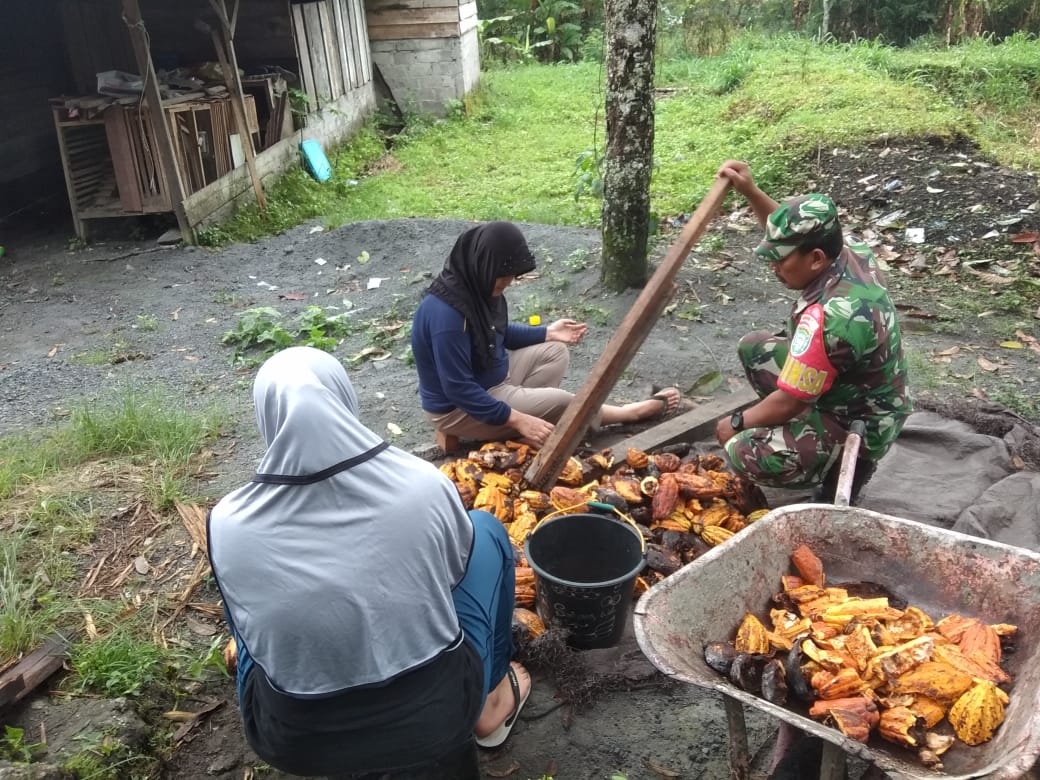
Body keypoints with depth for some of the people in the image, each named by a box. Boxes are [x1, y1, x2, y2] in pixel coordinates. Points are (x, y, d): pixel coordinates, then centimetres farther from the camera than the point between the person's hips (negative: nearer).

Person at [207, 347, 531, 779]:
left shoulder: (228, 523, -16)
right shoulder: (425, 486, -19)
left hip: (294, 742, 2)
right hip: (438, 715, -1)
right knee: (486, 530, 16)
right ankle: (487, 708, 28)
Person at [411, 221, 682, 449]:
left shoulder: (477, 287, -4)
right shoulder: (447, 313, -33)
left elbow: (498, 333, 16)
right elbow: (458, 389, -31)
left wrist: (547, 333, 5)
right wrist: (517, 419, -30)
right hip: (459, 409, -10)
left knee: (555, 352, 10)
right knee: (561, 403, -11)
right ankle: (631, 412, 14)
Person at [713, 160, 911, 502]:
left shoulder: (827, 319, -36)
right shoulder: (850, 249, -11)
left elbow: (788, 402, -25)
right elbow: (793, 234, 11)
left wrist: (737, 422, -8)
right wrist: (750, 191, -1)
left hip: (859, 428, -9)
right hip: (866, 399, 9)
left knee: (744, 453, -25)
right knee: (753, 349, 11)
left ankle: (846, 464, -1)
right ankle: (802, 434, 15)